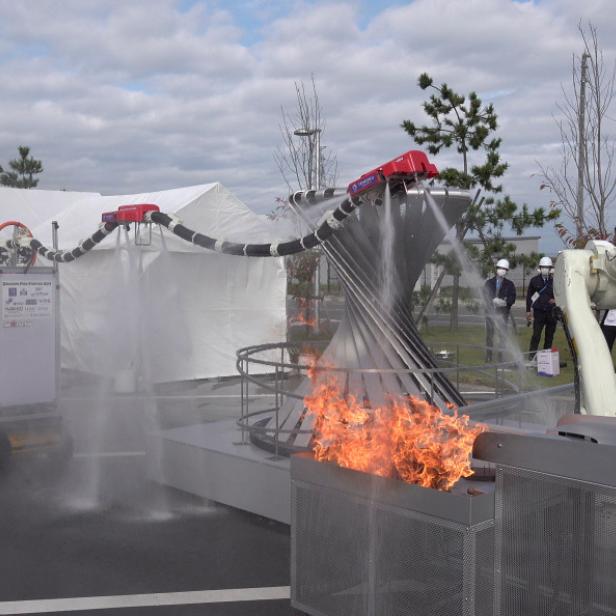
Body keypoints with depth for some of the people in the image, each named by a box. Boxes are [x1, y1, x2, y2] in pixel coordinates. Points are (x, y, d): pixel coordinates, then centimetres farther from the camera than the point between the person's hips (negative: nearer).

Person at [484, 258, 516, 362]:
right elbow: (485, 295, 1)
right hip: (490, 311, 1)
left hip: (503, 312, 0)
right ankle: (488, 356, 6)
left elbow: (512, 299, 1)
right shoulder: (489, 282, 11)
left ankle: (501, 356, 0)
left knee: (502, 334, -3)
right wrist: (494, 300, -15)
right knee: (489, 334, 1)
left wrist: (505, 302, -18)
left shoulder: (509, 284, 10)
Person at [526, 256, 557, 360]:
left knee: (549, 336, 7)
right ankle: (531, 357, -7)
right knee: (536, 335, -8)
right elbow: (529, 295, 10)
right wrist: (528, 311, 6)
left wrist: (555, 300, -7)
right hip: (539, 312, -2)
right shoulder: (534, 280, 5)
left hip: (551, 312, 2)